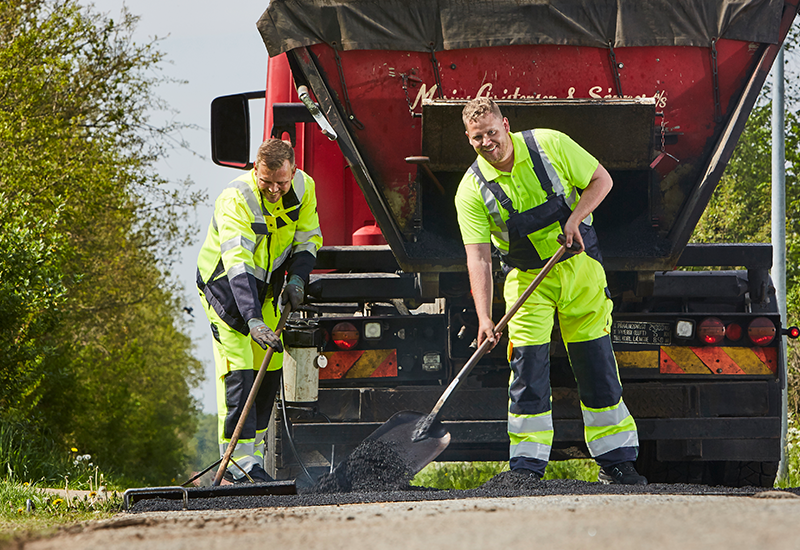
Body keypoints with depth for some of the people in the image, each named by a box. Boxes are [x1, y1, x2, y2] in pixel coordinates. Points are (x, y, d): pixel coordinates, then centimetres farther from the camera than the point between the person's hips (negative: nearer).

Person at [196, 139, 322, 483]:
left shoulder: (303, 188, -13)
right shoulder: (235, 200, -33)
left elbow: (308, 239, 3)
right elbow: (237, 265, -43)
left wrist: (296, 278, -15)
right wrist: (253, 319, -54)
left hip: (267, 285, 6)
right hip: (225, 285, -6)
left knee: (270, 369, 5)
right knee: (239, 371, -16)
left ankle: (253, 459, 14)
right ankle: (238, 464, -18)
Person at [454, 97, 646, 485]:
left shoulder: (550, 145, -11)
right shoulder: (472, 191, -12)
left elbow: (601, 180, -2)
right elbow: (479, 257, -19)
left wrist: (576, 217, -20)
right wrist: (484, 318, -29)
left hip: (579, 266, 0)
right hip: (527, 278, 0)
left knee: (597, 365, 2)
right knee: (528, 368, -9)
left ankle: (616, 463, 9)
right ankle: (527, 467, -4)